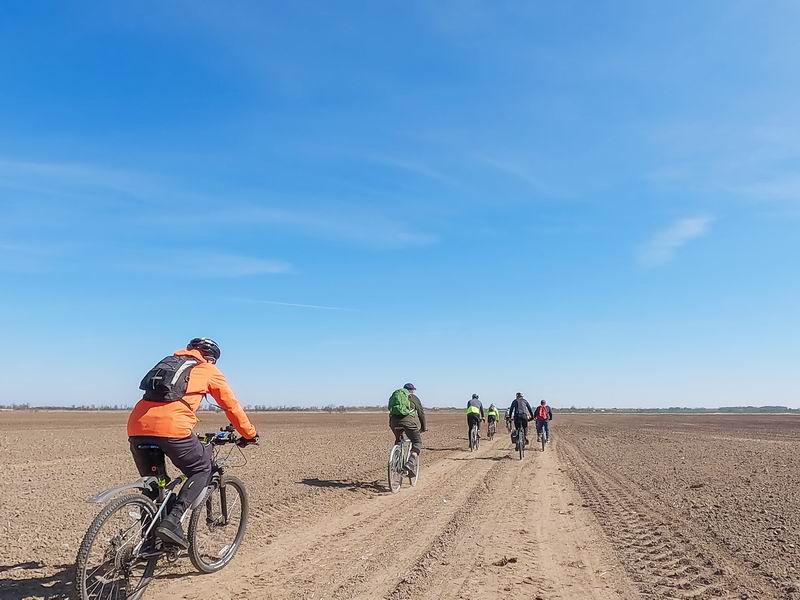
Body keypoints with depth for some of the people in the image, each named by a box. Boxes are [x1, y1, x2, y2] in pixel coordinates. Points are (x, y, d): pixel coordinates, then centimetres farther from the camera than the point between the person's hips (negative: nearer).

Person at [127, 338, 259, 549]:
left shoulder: (168, 361, 33)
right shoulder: (209, 370, 17)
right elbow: (231, 406, 19)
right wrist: (250, 434, 31)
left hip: (137, 425, 6)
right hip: (172, 427, -6)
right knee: (202, 470, 14)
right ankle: (172, 521, -2)